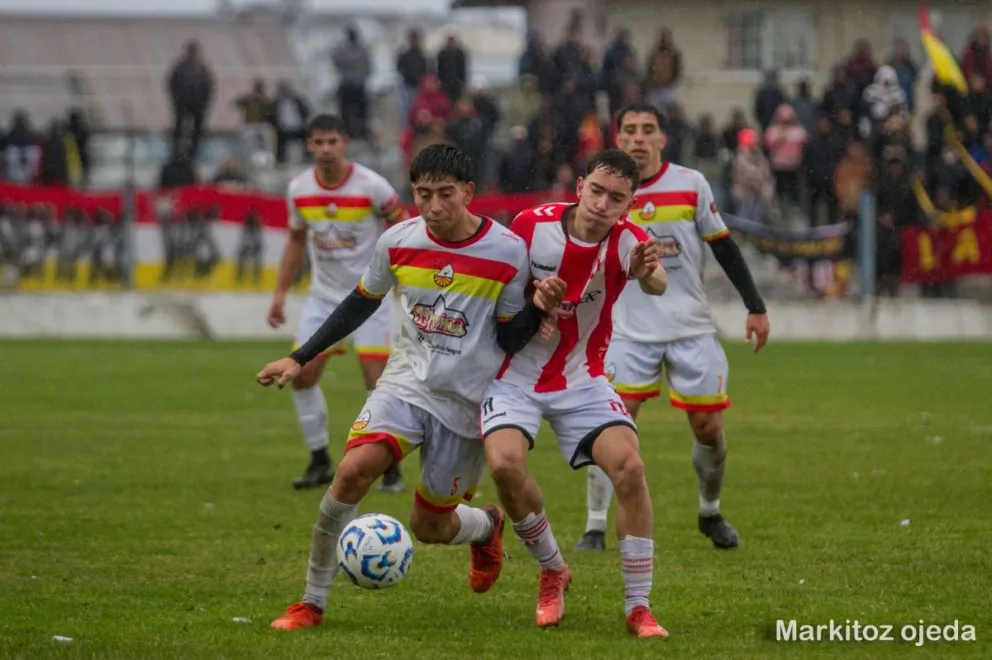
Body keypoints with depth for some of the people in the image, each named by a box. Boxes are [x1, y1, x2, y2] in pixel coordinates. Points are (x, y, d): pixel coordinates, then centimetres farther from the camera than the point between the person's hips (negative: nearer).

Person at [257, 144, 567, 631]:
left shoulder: (508, 253, -13)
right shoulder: (398, 243, -6)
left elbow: (509, 340, -4)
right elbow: (360, 304, 11)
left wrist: (538, 308, -25)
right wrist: (300, 359, 10)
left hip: (468, 403, -1)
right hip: (406, 384, 1)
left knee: (428, 527, 6)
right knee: (353, 469, -26)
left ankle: (487, 526, 46)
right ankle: (312, 603, -14)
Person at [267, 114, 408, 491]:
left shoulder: (371, 186, -16)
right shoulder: (299, 190, -3)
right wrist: (280, 294, 9)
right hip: (324, 295, 4)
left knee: (377, 378, -11)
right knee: (302, 375, -3)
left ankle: (391, 467, 1)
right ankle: (320, 461, 13)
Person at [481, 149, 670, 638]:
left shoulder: (626, 242, -16)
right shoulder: (533, 225, -14)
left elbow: (656, 285, -38)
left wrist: (648, 274, -63)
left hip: (582, 382, 1)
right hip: (516, 375, -1)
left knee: (629, 466, -19)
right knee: (504, 461, -26)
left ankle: (638, 607, -7)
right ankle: (552, 571, 2)